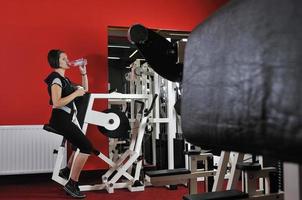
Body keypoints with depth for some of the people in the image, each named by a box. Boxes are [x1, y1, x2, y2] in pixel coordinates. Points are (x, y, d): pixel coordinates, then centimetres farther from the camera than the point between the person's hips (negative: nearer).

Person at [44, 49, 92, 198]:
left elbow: (85, 89, 22)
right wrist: (75, 93, -20)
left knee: (81, 146, 18)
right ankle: (71, 184, -8)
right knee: (87, 147, -15)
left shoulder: (64, 79, 16)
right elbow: (57, 103, -24)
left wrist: (83, 72, 13)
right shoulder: (55, 79, -12)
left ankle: (67, 171, 34)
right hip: (61, 119, -10)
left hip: (69, 119, 10)